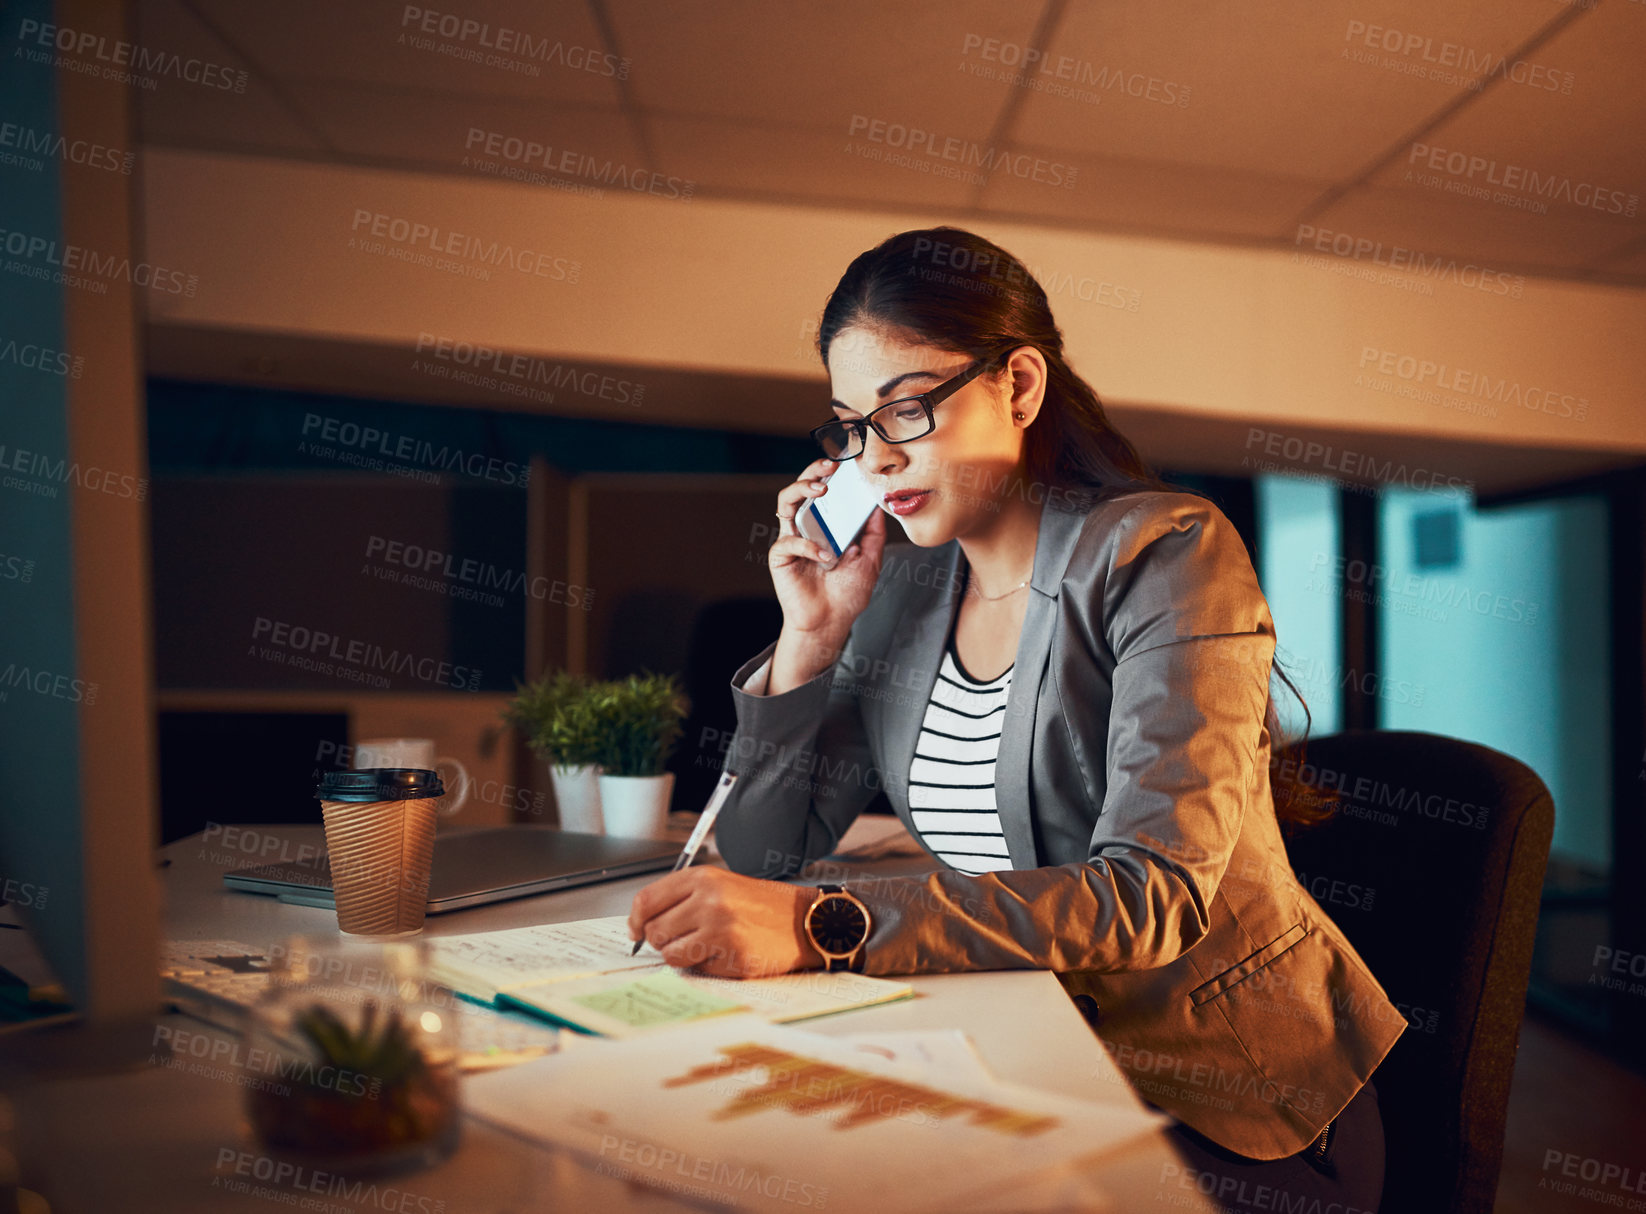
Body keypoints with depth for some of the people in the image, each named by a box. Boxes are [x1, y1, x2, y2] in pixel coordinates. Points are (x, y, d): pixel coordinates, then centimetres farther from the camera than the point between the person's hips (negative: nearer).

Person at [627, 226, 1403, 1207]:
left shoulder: (1166, 553, -14)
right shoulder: (899, 589, 4)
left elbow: (1154, 896, -28)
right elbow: (761, 860, 5)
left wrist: (827, 927, -37)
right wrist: (811, 638, -8)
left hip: (1224, 1099, -5)